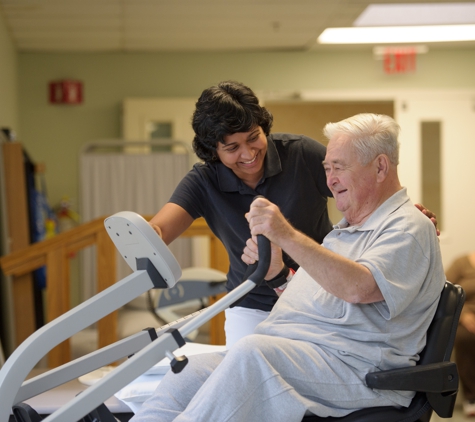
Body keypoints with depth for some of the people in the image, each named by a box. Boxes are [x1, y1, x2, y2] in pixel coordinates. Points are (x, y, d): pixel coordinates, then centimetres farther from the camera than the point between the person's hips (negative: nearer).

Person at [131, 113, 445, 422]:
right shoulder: (345, 230, 30)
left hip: (348, 364, -9)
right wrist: (275, 271, 12)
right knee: (188, 373, -13)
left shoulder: (409, 228, -3)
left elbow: (358, 288, -22)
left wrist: (288, 236, -24)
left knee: (252, 352, -35)